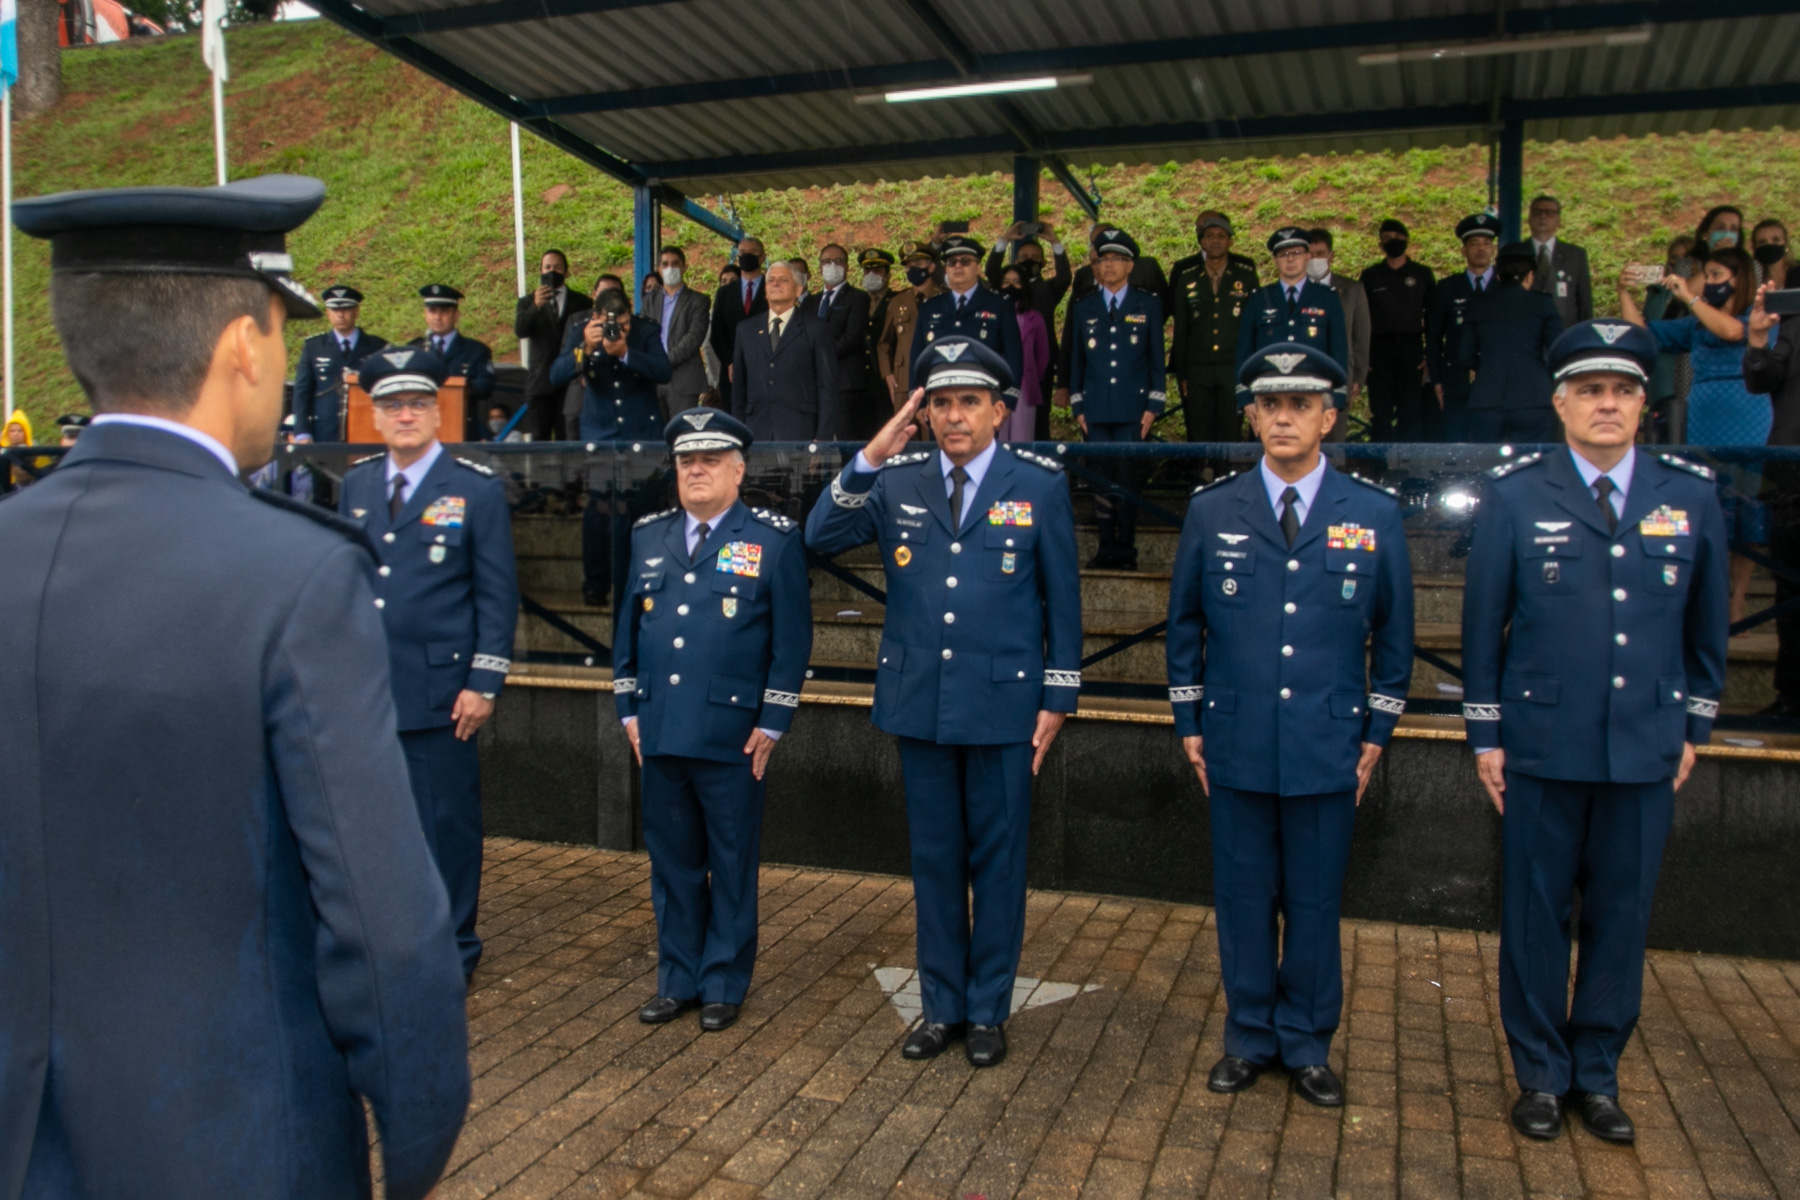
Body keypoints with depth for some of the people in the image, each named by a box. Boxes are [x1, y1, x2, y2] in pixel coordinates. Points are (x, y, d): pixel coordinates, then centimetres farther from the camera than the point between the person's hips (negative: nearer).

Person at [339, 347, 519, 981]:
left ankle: (452, 950, 19)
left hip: (438, 689, -4)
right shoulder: (355, 485, 11)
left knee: (446, 824, 3)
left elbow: (497, 595, -5)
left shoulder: (478, 490, -3)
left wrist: (484, 684, -10)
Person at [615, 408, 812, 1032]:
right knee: (672, 862, 13)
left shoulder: (775, 539, -3)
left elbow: (793, 641, -5)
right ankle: (677, 980, 28)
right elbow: (628, 628, 16)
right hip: (660, 735, 4)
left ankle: (724, 984, 22)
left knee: (731, 866, 7)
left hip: (732, 740, -4)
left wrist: (770, 724, -8)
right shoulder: (648, 536, 12)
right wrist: (629, 710, 10)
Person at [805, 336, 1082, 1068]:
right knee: (934, 858, 13)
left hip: (1003, 704, -2)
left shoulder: (1039, 484, -3)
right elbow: (820, 538, -6)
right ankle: (941, 1006, 27)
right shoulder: (897, 482, 3)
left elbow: (1062, 594, 0)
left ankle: (988, 1011, 24)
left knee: (997, 858, 8)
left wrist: (1057, 698, -3)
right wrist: (870, 459, -17)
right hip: (920, 704, 3)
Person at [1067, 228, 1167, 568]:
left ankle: (1126, 550, 5)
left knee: (1127, 477, -3)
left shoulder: (1148, 305, 7)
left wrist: (1154, 405, -2)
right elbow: (1075, 359, 13)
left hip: (1132, 408, -2)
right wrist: (1077, 405, 6)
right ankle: (1106, 549, 9)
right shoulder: (1083, 308, 12)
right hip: (1096, 409, 2)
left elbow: (1157, 358, 6)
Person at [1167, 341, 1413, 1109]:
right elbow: (1184, 626, 8)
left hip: (1329, 750, 0)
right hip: (1236, 748, 1)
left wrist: (1376, 734, 5)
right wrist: (1189, 725, 6)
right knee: (1243, 901, 10)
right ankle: (1250, 1038, 27)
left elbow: (1393, 636, 7)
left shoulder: (1375, 516, 0)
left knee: (1315, 904, 10)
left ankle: (1307, 1046, 27)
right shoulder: (1211, 512, 2)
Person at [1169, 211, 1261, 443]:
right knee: (1199, 438, 3)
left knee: (1231, 436, -3)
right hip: (1197, 370, 1)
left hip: (1234, 369, -1)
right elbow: (1180, 329, 9)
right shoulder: (1186, 275, 8)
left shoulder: (1246, 274, 6)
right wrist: (1181, 375, 6)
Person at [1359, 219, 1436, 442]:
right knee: (1380, 414, -1)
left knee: (1411, 414, -2)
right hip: (1379, 354, 0)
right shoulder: (1370, 276, 9)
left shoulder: (1422, 274, 9)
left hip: (1412, 350, 0)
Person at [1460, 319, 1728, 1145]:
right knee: (1535, 913, 8)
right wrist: (1485, 734, -1)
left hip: (1647, 751, 2)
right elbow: (1482, 622, 0)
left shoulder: (1692, 497, 3)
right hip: (1542, 746, -2)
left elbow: (1706, 621, 12)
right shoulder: (1515, 496, -3)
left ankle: (1597, 1072, 28)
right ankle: (1540, 1075, 24)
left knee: (1621, 914, 11)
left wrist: (1694, 725, 11)